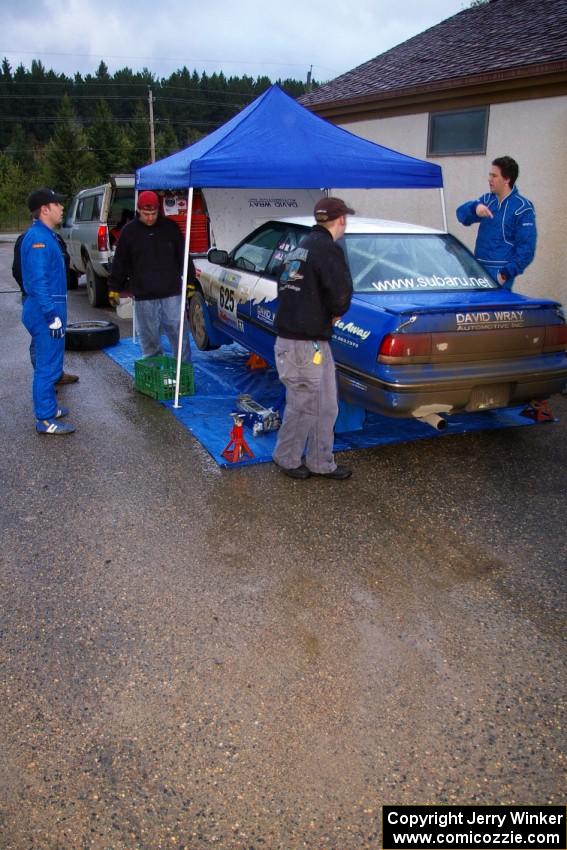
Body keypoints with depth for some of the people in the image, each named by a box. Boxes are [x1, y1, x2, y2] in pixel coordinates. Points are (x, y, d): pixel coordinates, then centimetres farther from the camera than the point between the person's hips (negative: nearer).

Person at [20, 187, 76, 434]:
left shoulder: (45, 235, 15)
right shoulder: (38, 238, -17)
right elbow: (39, 282, -22)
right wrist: (52, 316, -23)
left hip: (47, 309, 11)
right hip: (45, 310, -11)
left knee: (48, 363, 19)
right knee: (48, 366, -6)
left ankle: (48, 407, 31)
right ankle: (45, 420, 0)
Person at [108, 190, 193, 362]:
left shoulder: (170, 227, 4)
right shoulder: (129, 231, 3)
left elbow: (183, 256, 11)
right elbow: (120, 263, 8)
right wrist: (114, 288, 9)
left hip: (172, 293, 0)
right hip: (144, 296, 0)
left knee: (180, 335, 2)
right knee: (149, 338, 7)